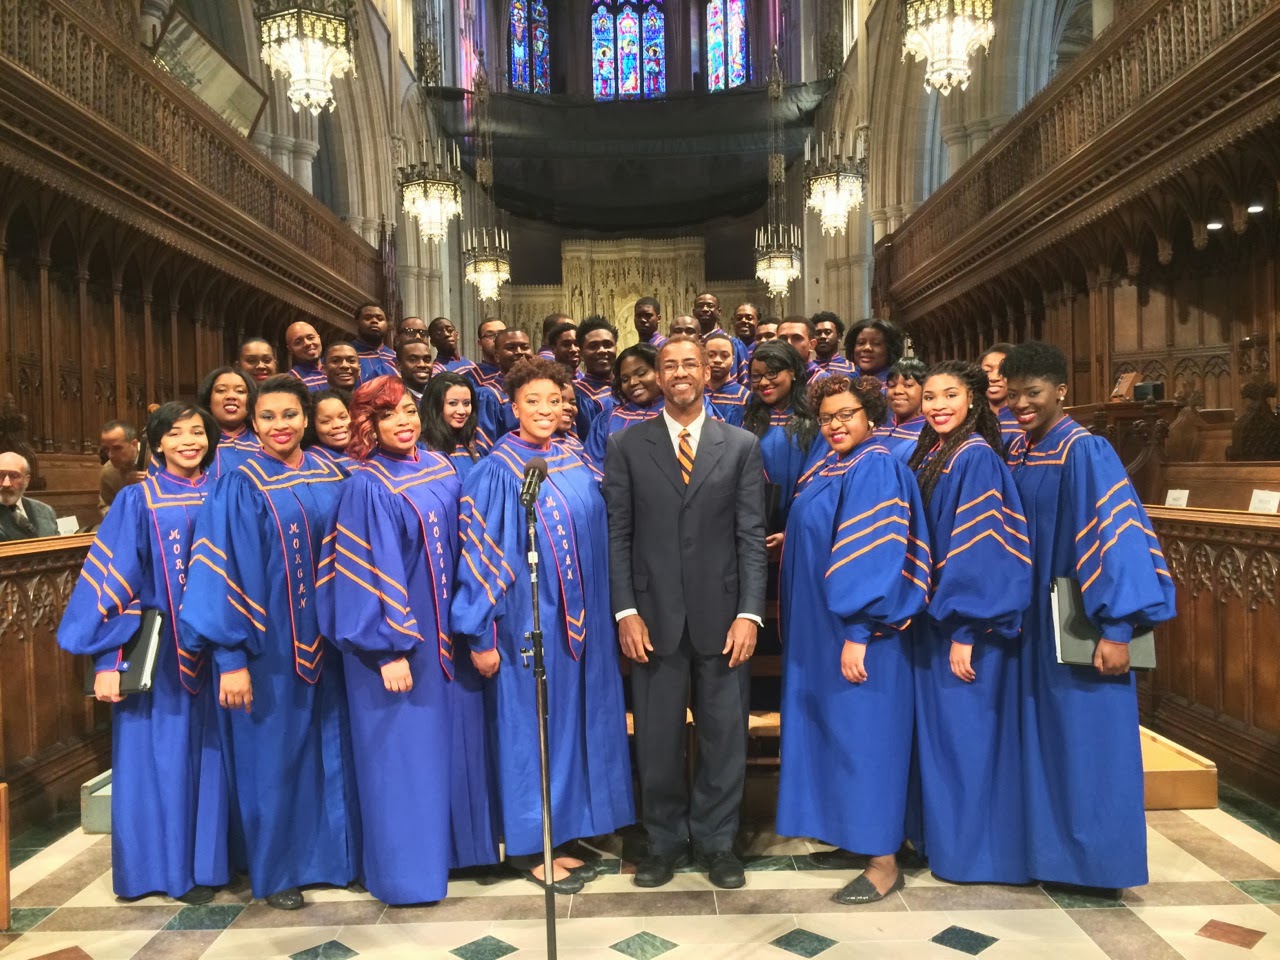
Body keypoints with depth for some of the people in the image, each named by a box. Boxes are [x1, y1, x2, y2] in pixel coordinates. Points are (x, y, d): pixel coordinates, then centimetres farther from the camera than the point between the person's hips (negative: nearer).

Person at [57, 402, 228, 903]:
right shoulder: (137, 501, -4)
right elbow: (112, 580, -7)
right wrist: (107, 660, -13)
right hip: (156, 653, -3)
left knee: (210, 756, 10)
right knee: (162, 758, 4)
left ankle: (206, 859, 24)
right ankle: (168, 866, 19)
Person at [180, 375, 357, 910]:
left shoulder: (331, 479, 4)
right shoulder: (240, 487, -9)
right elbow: (224, 574, -13)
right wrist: (231, 657, -17)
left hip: (324, 640, 5)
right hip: (266, 642, -5)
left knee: (327, 747, 13)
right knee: (272, 751, 7)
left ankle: (328, 854, 30)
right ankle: (273, 871, 24)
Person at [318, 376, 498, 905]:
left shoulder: (441, 470, 5)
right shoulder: (367, 488, -14)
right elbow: (367, 573, -16)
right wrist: (390, 650, -18)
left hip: (446, 632, 7)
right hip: (394, 640, -7)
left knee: (453, 739, 16)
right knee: (403, 752, 4)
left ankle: (456, 844, 34)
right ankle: (406, 869, 20)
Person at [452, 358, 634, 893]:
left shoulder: (578, 466, 7)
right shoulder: (496, 472, -11)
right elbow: (479, 556, -12)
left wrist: (604, 616, 11)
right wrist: (481, 635, -14)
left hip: (581, 623, 7)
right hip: (527, 623, -6)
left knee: (575, 722, 13)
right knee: (531, 726, 4)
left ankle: (560, 831, 29)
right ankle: (529, 846, 19)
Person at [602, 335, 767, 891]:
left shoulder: (741, 447, 5)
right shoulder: (626, 447, 4)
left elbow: (752, 536, 1)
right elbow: (617, 536, 1)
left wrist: (750, 613, -8)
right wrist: (625, 611, -7)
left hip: (723, 615, 0)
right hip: (654, 615, 0)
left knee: (725, 737, 9)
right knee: (657, 737, 9)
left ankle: (716, 841, 27)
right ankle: (664, 841, 27)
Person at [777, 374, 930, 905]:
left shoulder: (876, 468, -16)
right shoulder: (832, 465, 12)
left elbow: (878, 556, -22)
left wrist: (859, 633, -24)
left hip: (859, 627, -9)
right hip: (821, 625, 9)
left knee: (865, 735, -2)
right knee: (832, 730, 16)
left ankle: (884, 862, 9)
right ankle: (847, 828, 31)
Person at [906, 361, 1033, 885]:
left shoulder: (976, 457, -15)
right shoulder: (928, 455, 10)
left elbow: (981, 548, -19)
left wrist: (966, 631, -21)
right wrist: (923, 614, 13)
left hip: (968, 623, -8)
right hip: (934, 615, 9)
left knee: (965, 732, 2)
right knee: (939, 730, 16)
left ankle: (973, 851, 17)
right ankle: (941, 837, 30)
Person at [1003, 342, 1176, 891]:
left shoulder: (1084, 452, -15)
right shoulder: (1015, 453, 7)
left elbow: (1116, 534, -21)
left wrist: (1117, 629, -25)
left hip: (1077, 623, -7)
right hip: (1032, 618, 7)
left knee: (1083, 739, 2)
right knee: (1039, 736, 15)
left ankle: (1094, 859, 16)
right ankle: (1046, 847, 29)